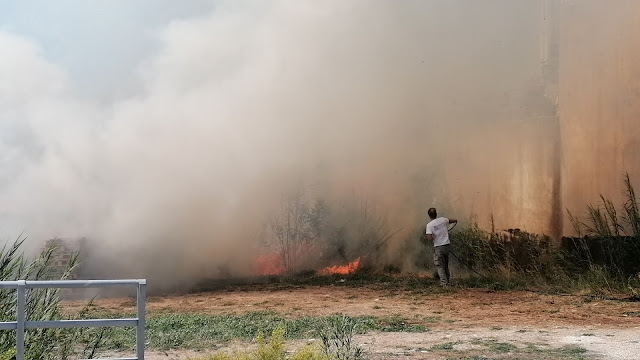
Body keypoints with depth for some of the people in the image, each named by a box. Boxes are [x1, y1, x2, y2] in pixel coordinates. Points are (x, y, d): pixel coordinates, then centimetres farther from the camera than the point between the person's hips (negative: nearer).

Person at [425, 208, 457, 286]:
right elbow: (453, 220, 21)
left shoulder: (429, 225, -12)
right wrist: (455, 220, 44)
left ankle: (444, 282, -4)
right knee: (446, 265, 19)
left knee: (440, 266, 2)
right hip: (447, 245, 5)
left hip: (438, 247, -5)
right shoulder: (443, 220, 2)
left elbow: (430, 238, -19)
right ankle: (447, 280, 25)